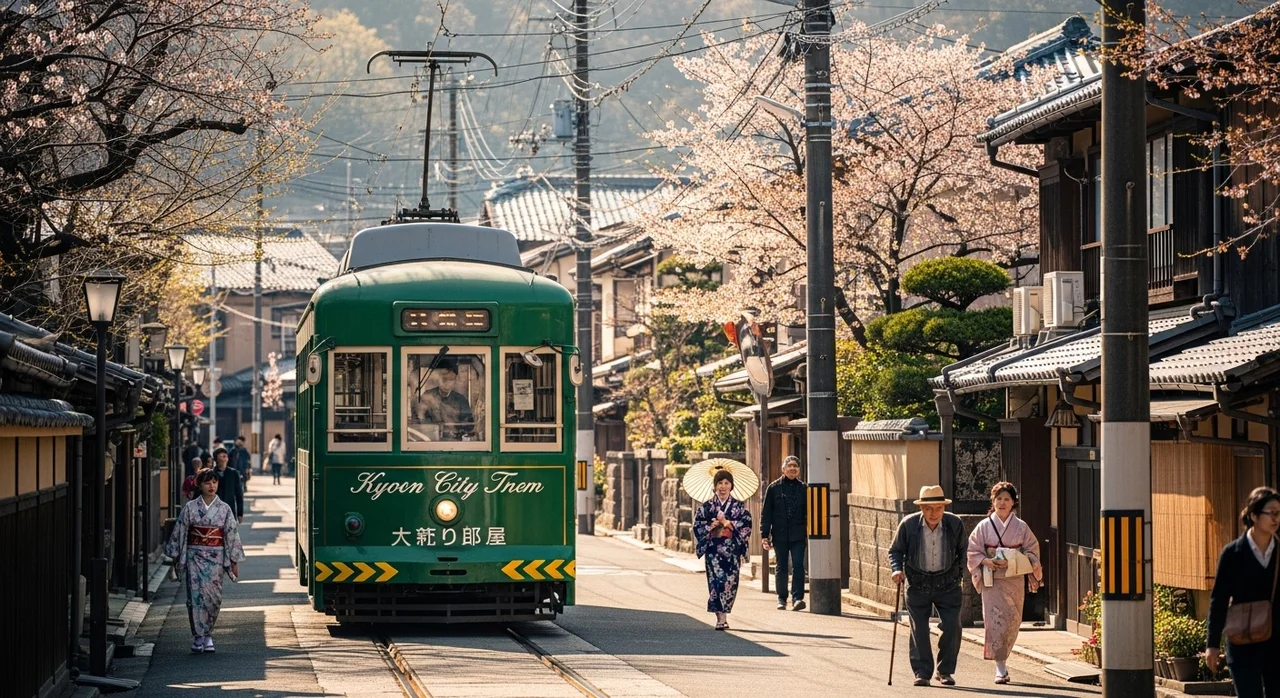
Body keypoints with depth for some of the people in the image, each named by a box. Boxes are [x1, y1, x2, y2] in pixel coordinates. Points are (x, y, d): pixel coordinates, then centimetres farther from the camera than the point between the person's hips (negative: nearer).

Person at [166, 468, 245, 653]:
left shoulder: (224, 509, 3)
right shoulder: (190, 508, 2)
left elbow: (232, 534, 4)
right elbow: (179, 533, 5)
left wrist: (234, 562, 2)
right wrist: (175, 559, 4)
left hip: (216, 558, 1)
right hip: (194, 556, -1)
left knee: (213, 596, -2)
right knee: (196, 595, -9)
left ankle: (207, 635, 14)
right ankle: (199, 637, -7)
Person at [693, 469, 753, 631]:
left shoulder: (738, 506, 8)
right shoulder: (707, 506, 6)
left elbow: (747, 523, -1)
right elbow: (698, 525, 3)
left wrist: (730, 524, -11)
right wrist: (712, 526, -11)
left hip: (732, 549, 1)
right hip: (714, 549, -1)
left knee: (730, 581, -3)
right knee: (716, 580, -8)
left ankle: (723, 616, 8)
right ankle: (721, 618, -6)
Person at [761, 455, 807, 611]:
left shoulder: (803, 488, 6)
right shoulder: (774, 488, 3)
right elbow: (766, 513, 4)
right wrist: (764, 535, -1)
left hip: (798, 535, 0)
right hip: (780, 534, 0)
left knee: (798, 566, -10)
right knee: (781, 567, 7)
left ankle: (797, 598, -13)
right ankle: (782, 599, 17)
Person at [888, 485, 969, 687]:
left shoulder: (955, 524, -8)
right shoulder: (908, 524, -12)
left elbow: (963, 549, 11)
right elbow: (895, 551, 1)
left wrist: (959, 572, 5)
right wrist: (897, 569, -16)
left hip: (947, 584, 1)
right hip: (918, 584, -1)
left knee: (952, 626, -6)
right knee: (919, 629, -1)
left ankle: (945, 671, 9)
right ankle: (922, 672, 9)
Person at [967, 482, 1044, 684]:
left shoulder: (1021, 527, 4)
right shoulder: (984, 526, 1)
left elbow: (1032, 551, 8)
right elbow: (973, 552, 3)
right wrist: (987, 562, -15)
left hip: (1015, 581, 2)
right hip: (992, 582, -2)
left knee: (1012, 622, 4)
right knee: (996, 621, -11)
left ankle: (1001, 658, 26)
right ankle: (1000, 668, -11)